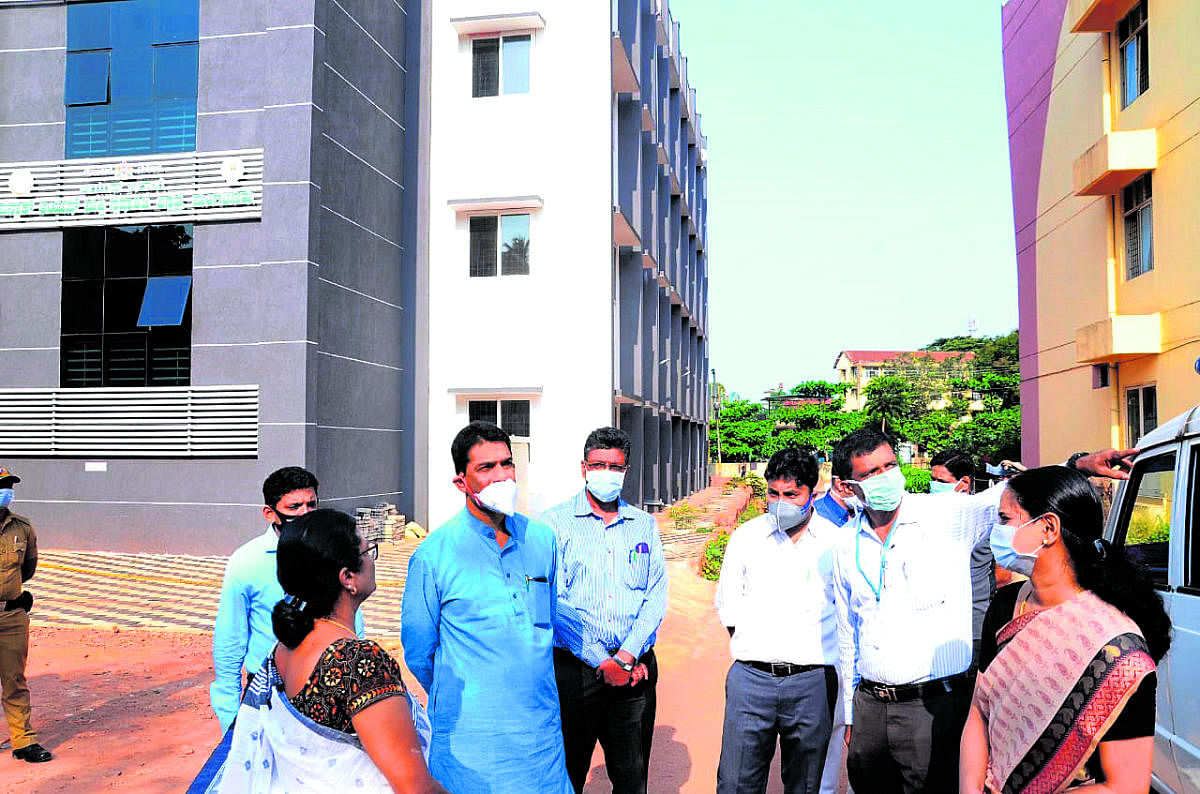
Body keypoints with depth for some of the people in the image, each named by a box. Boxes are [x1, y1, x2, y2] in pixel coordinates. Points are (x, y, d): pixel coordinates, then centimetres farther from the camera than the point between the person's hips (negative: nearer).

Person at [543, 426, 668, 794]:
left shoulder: (645, 525, 9)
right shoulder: (555, 523, -2)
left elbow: (657, 594, 3)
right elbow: (553, 602, -10)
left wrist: (628, 655, -11)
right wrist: (601, 661, -14)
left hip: (636, 668, 3)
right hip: (573, 667, -3)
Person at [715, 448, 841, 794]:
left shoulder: (837, 541, 3)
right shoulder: (745, 537, 7)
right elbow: (727, 601, 13)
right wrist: (747, 647, 3)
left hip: (813, 681, -1)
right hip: (750, 676, 1)